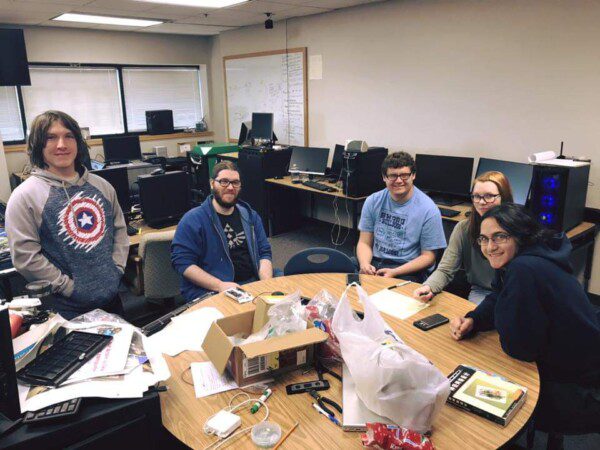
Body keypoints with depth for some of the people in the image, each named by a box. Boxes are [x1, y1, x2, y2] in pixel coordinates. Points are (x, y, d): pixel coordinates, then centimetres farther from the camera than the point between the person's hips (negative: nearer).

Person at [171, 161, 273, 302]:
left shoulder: (250, 215, 14)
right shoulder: (193, 220, -2)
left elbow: (264, 252, 14)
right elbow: (182, 261, -8)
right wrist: (219, 285, -19)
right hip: (210, 292, -5)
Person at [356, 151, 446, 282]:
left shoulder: (428, 210, -7)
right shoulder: (373, 201, 5)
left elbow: (428, 257, -4)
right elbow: (365, 243, 8)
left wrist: (394, 272, -17)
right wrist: (364, 264, -15)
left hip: (408, 270, -3)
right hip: (374, 263, 4)